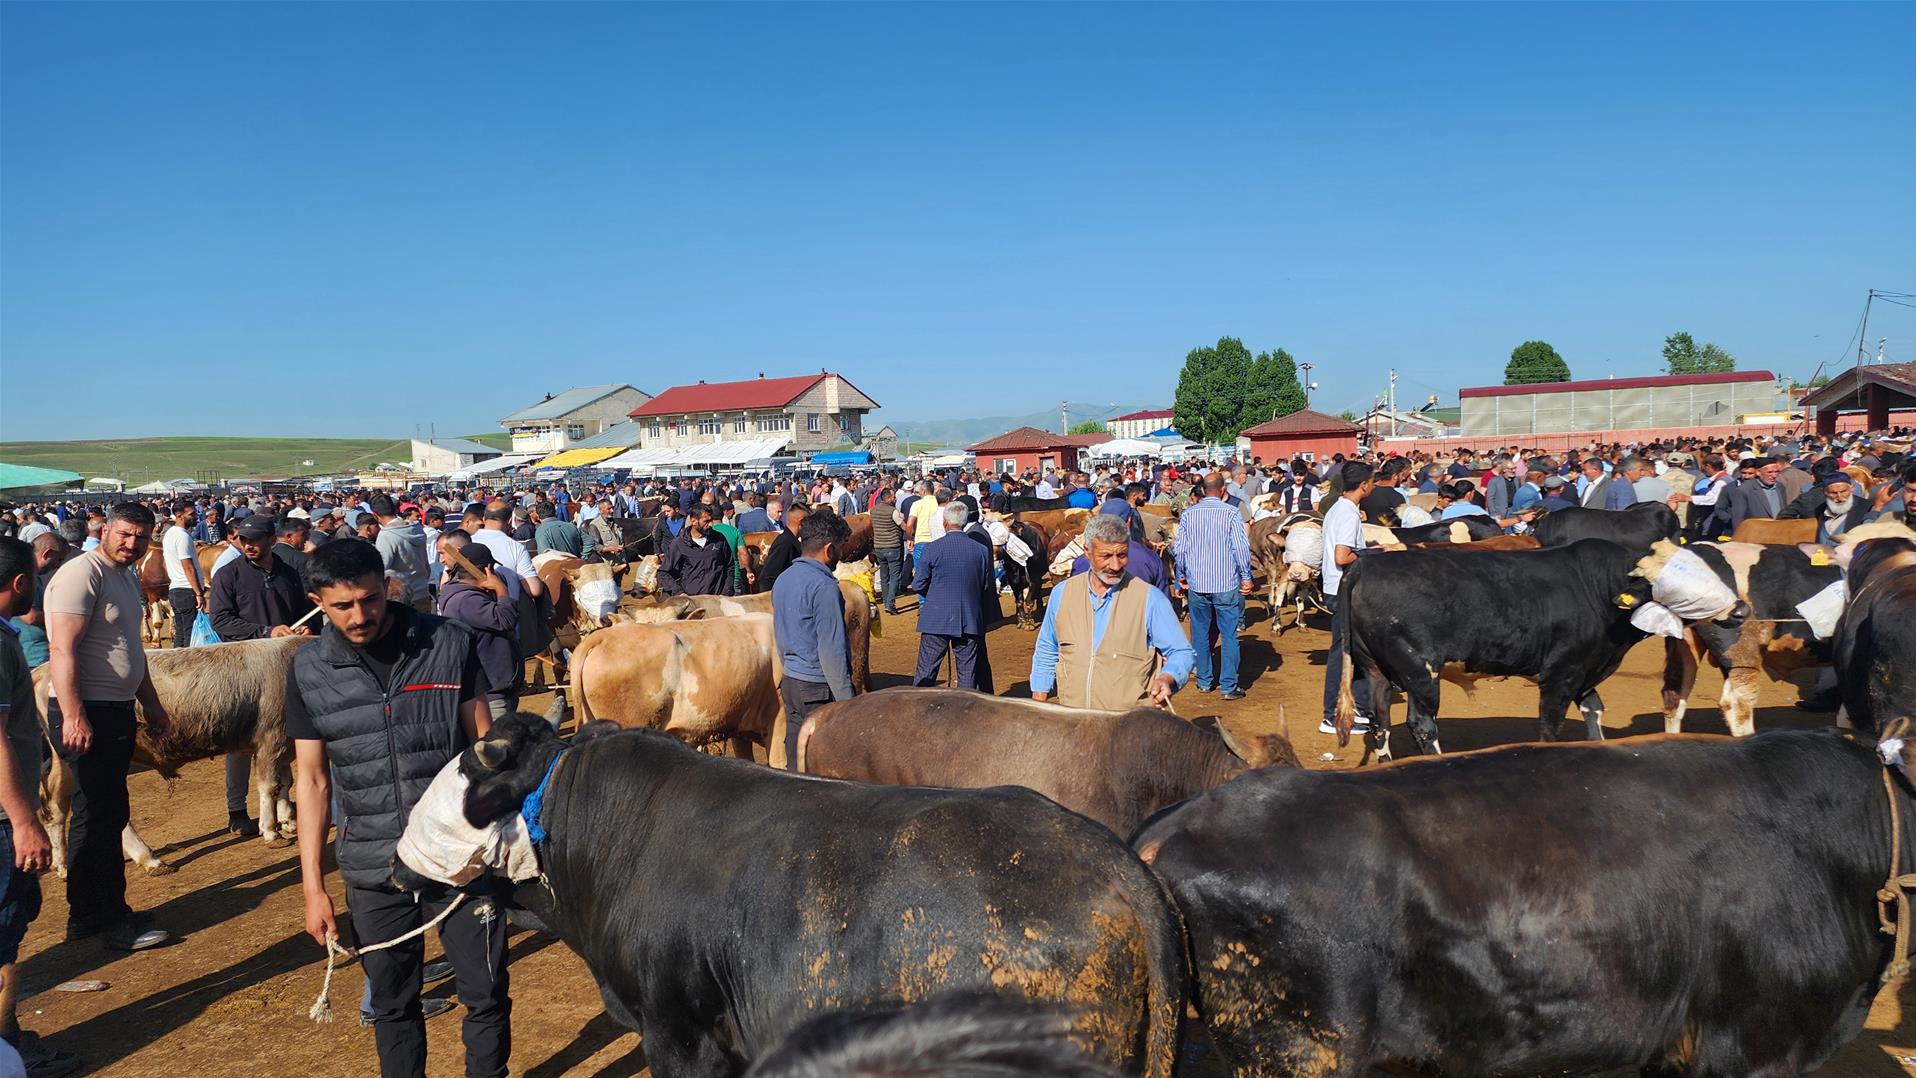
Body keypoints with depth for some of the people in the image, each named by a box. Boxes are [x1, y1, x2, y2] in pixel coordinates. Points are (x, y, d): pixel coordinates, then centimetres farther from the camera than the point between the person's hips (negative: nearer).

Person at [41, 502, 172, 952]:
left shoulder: (126, 577, 15)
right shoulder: (82, 574, -15)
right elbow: (63, 649, -22)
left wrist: (152, 705, 25)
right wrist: (73, 716, -28)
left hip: (118, 712, 10)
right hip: (87, 714, -10)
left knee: (105, 814, 15)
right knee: (99, 816, -4)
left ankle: (89, 915, 25)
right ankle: (108, 919, 5)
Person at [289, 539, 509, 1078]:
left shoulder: (449, 645, -5)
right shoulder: (310, 670, 0)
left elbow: (484, 745, 1)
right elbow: (312, 778, 4)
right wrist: (313, 886, 2)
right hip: (374, 871, 2)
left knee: (487, 994, 5)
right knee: (392, 1004, 14)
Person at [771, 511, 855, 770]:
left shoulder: (783, 579, 9)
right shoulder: (824, 587, -17)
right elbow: (832, 651, -19)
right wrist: (846, 700, -14)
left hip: (790, 681, 8)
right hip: (820, 688, -8)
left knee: (795, 764, 13)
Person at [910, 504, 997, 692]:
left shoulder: (931, 549, -9)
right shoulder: (982, 550, -1)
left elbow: (917, 586, -5)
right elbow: (988, 589, 4)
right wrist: (986, 619, 15)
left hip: (935, 620, -2)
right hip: (970, 621, 2)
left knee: (925, 672, 6)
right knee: (968, 672, 9)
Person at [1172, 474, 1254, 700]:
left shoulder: (1188, 514, 2)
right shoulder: (1231, 513, -7)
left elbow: (1180, 549, 4)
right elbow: (1241, 547, -10)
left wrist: (1182, 577, 18)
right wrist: (1246, 577, -1)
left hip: (1196, 584, 3)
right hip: (1226, 584, -3)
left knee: (1201, 634, 14)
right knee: (1229, 635, 2)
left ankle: (1204, 681, 21)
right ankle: (1228, 687, 0)